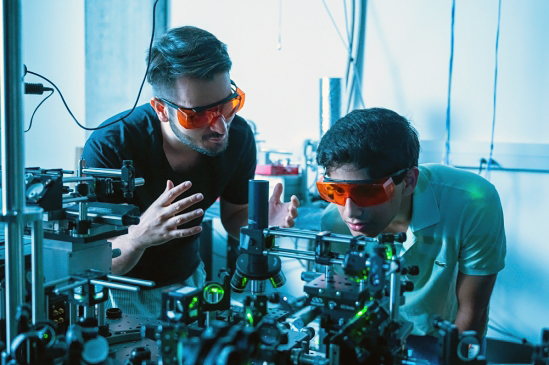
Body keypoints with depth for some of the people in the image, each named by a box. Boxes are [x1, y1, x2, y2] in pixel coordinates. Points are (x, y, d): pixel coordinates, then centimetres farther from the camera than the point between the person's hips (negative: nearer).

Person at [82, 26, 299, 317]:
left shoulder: (237, 137, -15)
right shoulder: (109, 148, -27)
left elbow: (233, 215, 1)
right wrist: (139, 237, -46)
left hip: (187, 278, 3)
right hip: (123, 288, -3)